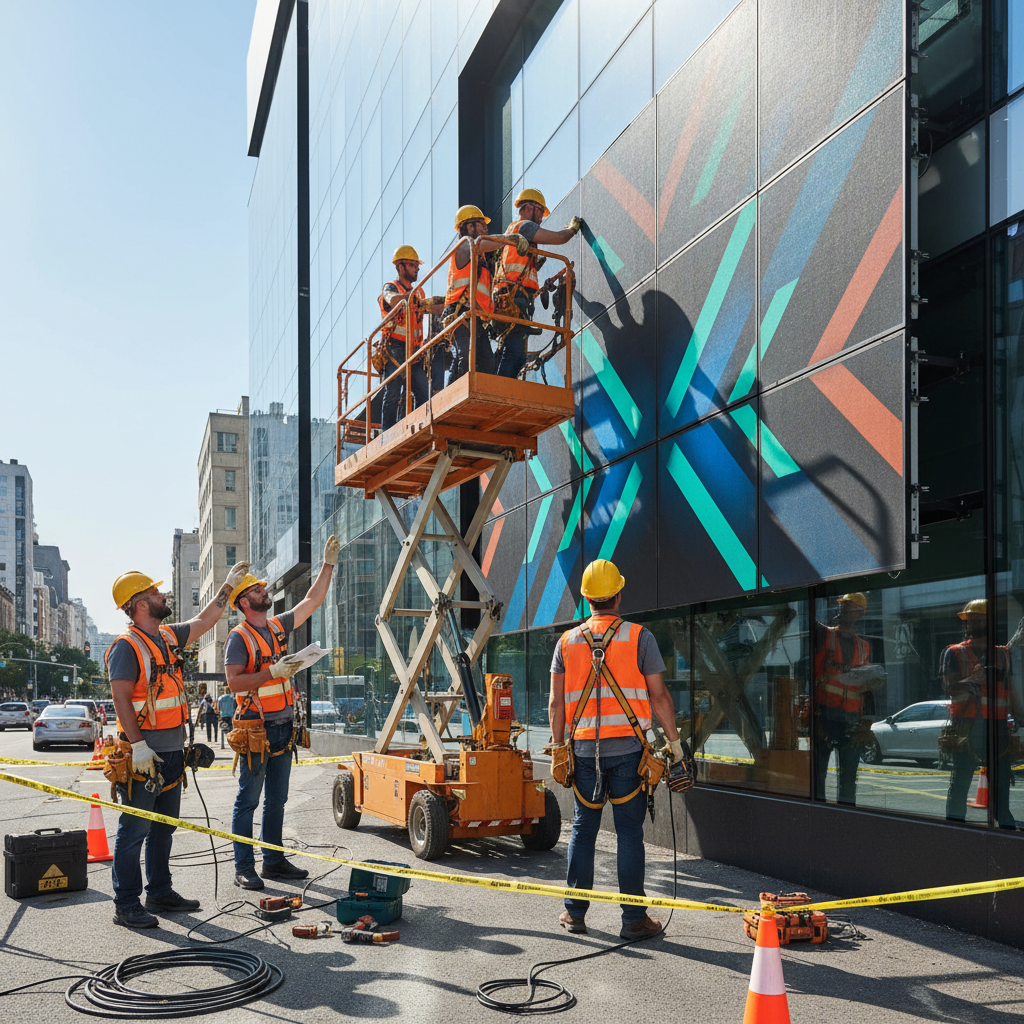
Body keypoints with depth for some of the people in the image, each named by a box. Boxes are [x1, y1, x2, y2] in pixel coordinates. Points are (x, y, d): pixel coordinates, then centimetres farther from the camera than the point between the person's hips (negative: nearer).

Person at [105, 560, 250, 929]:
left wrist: (229, 586, 28)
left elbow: (204, 620, 27)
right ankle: (127, 905, 4)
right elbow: (121, 698, -18)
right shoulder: (127, 646, -13)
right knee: (134, 831, -3)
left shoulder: (169, 637, 13)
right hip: (144, 754, -9)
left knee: (163, 828, 16)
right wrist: (138, 746, -23)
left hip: (172, 752, 9)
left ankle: (160, 892, 27)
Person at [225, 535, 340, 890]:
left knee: (276, 800, 13)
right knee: (248, 801, -1)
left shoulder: (278, 626, 12)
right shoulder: (239, 637, -8)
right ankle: (244, 868, 4)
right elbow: (233, 681, -16)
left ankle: (274, 861, 22)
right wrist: (273, 672, -22)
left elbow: (312, 601, 18)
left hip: (283, 727, 7)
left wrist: (328, 564, 16)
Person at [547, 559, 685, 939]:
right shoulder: (639, 637, -1)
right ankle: (634, 919, 6)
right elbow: (659, 696, -3)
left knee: (583, 829, 12)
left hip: (584, 748, 3)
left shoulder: (568, 641, 7)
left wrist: (558, 746, 14)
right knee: (629, 831, 2)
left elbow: (555, 703, 6)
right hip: (628, 748, -2)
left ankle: (575, 913, 17)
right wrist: (674, 740, 6)